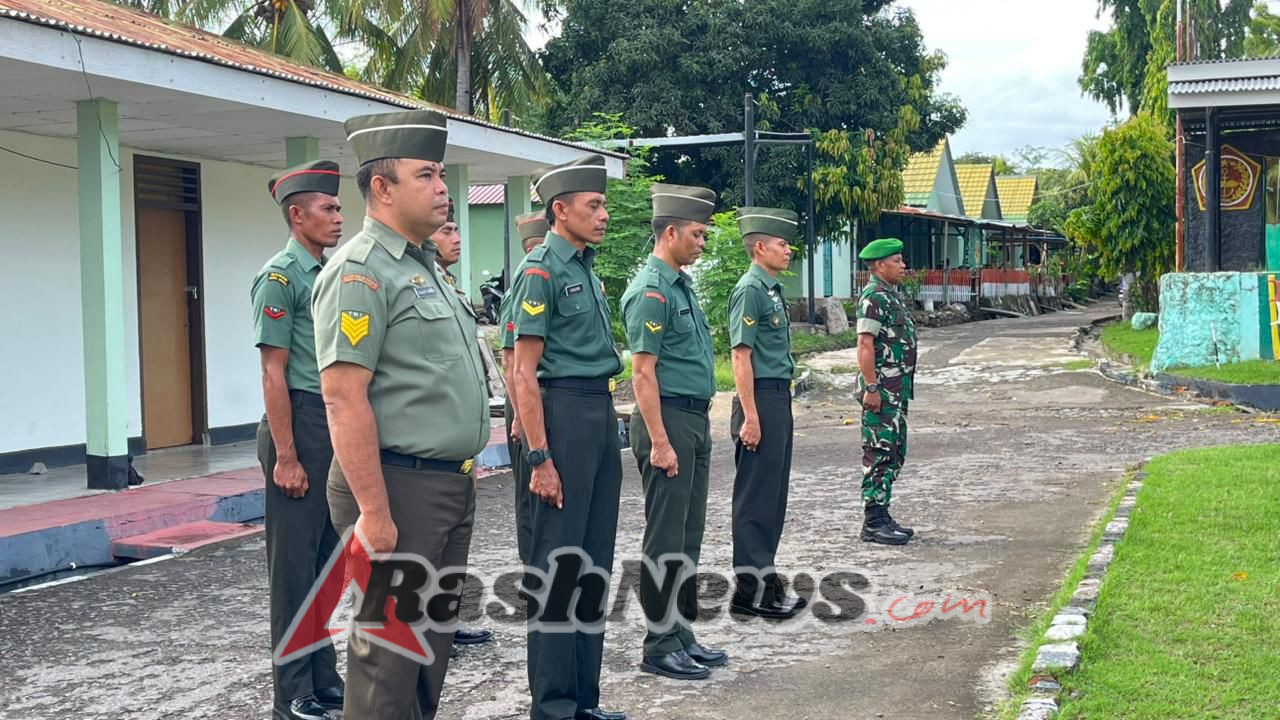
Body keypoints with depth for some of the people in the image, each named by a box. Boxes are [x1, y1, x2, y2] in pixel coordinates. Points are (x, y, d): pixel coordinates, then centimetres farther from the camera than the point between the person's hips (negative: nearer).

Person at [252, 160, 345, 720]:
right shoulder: (280, 276, -10)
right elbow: (273, 371, -14)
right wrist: (285, 458, -17)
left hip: (338, 425, 8)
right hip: (301, 424, -8)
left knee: (328, 558, 14)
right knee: (295, 563, -1)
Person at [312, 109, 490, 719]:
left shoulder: (425, 267, 15)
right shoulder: (360, 272, -14)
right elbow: (344, 399, -21)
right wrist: (374, 511, -24)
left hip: (451, 485, 9)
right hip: (399, 486, -9)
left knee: (434, 643, 15)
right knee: (389, 652, -2)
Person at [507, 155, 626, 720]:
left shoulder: (586, 269, 15)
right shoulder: (542, 270, -11)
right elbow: (524, 374, -15)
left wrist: (608, 422, 16)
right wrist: (539, 458, -18)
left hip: (602, 413, 9)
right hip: (564, 412, -9)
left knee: (594, 562, 12)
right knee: (558, 565, -2)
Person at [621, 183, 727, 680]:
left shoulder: (682, 286, 15)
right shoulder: (651, 291, -14)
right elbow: (643, 373, -18)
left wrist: (698, 427, 18)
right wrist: (659, 442, -20)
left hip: (696, 420, 10)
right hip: (668, 418, -10)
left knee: (689, 534, 13)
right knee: (666, 540, -3)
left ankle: (682, 634, 22)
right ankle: (660, 646, 4)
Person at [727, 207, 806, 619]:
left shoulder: (772, 290, 15)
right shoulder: (750, 290, -13)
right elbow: (741, 357, -18)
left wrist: (780, 407, 19)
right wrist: (750, 417, -21)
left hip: (779, 399, 10)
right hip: (761, 400, -10)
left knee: (774, 494, 14)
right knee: (756, 498, -4)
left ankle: (764, 579, 23)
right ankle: (751, 590, 1)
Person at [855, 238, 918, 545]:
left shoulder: (893, 295, 16)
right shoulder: (873, 296, -14)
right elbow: (865, 345, -20)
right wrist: (871, 388, -23)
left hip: (899, 387, 10)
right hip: (882, 387, -10)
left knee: (895, 454, 13)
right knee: (880, 454, -7)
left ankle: (882, 515, 20)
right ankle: (873, 523, -3)